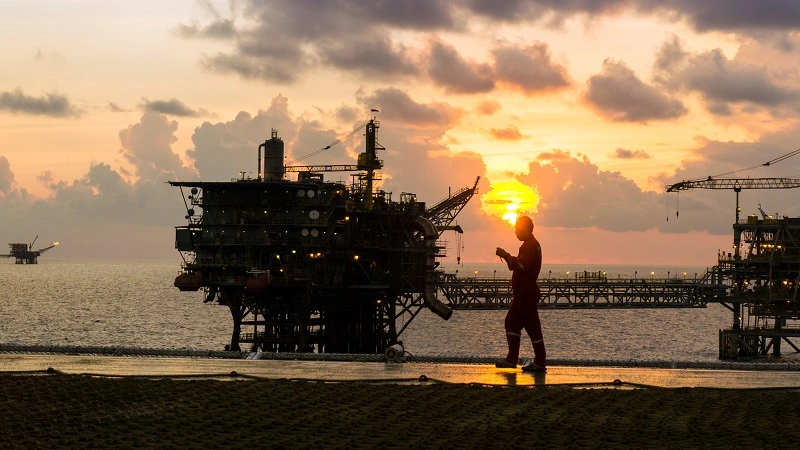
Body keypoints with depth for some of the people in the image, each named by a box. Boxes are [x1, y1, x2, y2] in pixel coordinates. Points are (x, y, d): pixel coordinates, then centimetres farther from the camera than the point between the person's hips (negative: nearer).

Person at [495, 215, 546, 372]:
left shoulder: (531, 245, -14)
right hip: (523, 294, 11)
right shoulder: (529, 244, 20)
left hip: (528, 294, -11)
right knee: (511, 322, 12)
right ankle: (511, 359, 13)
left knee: (532, 326, -7)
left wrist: (506, 256, -19)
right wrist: (507, 257, 15)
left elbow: (522, 265, -27)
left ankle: (540, 362, -2)